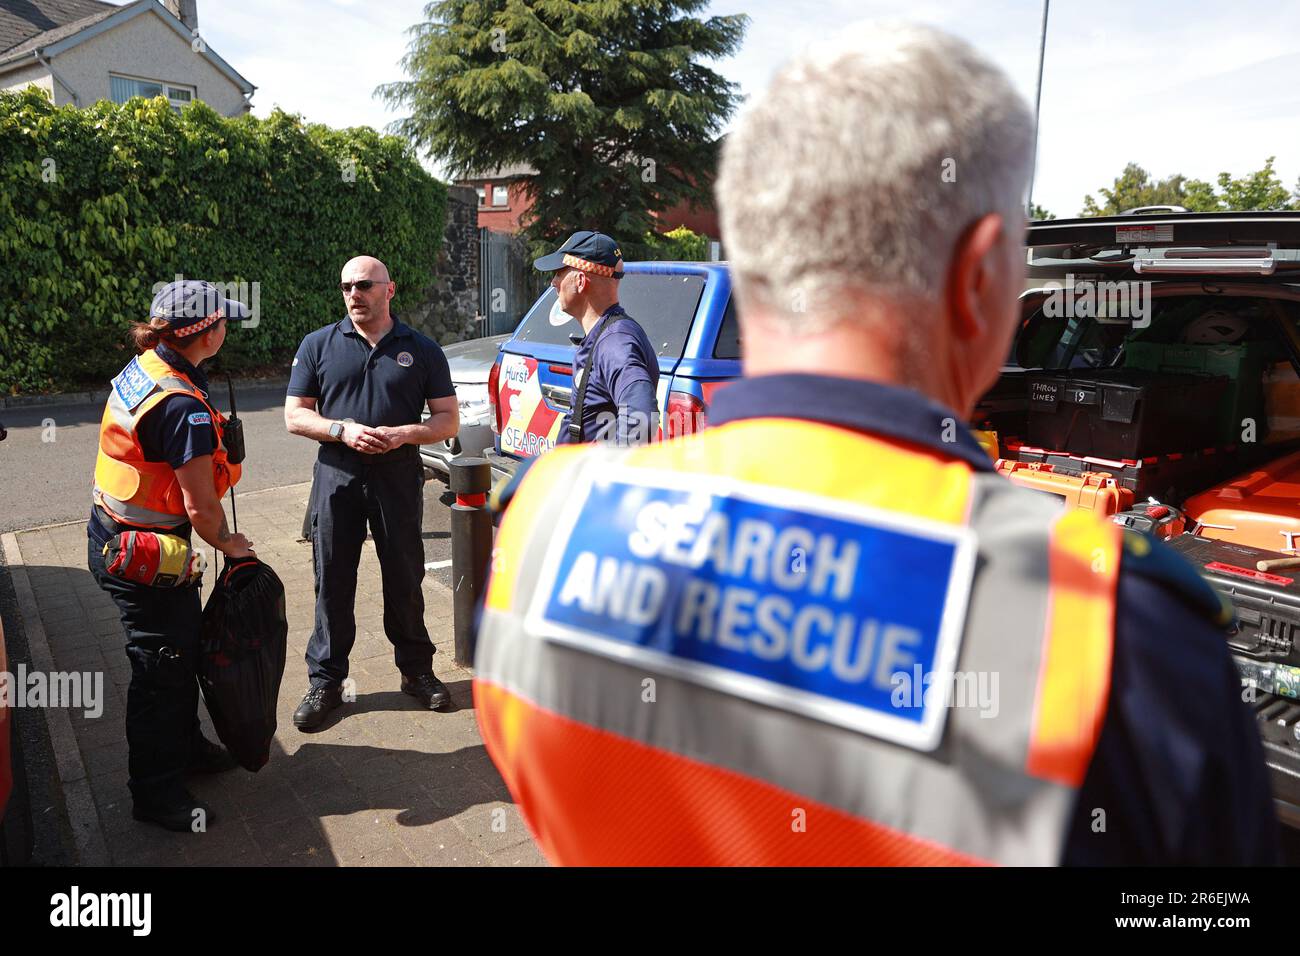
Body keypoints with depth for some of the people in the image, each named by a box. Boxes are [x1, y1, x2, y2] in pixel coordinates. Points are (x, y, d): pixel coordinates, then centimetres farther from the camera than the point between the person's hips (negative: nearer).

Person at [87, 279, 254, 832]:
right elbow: (201, 507, -23)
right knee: (161, 667, 4)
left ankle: (185, 747, 41)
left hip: (113, 532, 10)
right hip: (142, 555, -9)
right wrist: (228, 544, -4)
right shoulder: (185, 408, -28)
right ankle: (155, 794, 21)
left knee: (185, 645, 22)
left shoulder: (142, 367, 2)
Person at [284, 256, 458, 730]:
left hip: (399, 477, 0)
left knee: (405, 579, 9)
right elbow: (294, 415, 3)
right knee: (332, 582, 6)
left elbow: (448, 420, 3)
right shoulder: (319, 345, 5)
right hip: (336, 476, 0)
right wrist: (343, 430, -15)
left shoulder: (422, 350, 4)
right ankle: (325, 681, 19)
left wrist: (404, 433, -16)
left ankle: (417, 671, 25)